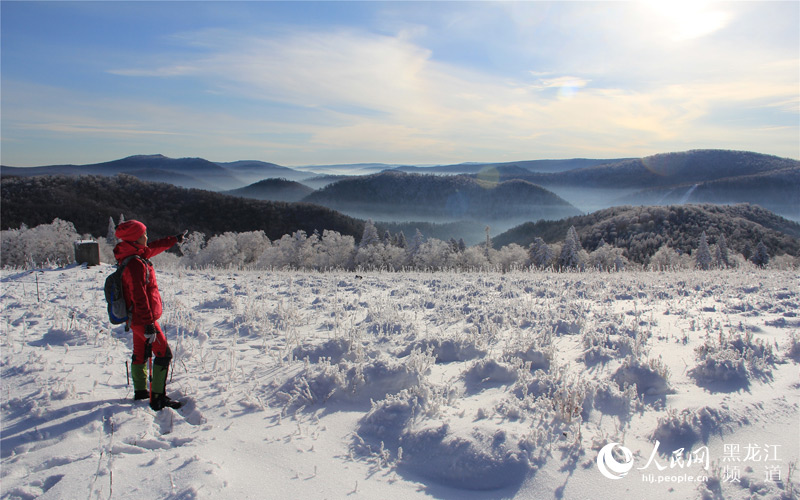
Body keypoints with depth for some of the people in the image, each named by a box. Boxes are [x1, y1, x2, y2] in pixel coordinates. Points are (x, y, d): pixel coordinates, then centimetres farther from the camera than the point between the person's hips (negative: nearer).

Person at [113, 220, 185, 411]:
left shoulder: (136, 255, 5)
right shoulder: (136, 264, -25)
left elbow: (155, 247, 26)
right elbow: (140, 297, -27)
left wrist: (175, 239, 39)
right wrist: (149, 325, -26)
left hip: (135, 318, 10)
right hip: (143, 319, -10)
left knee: (140, 353, 21)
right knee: (163, 353, -5)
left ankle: (140, 391, 36)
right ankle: (158, 398, -3)